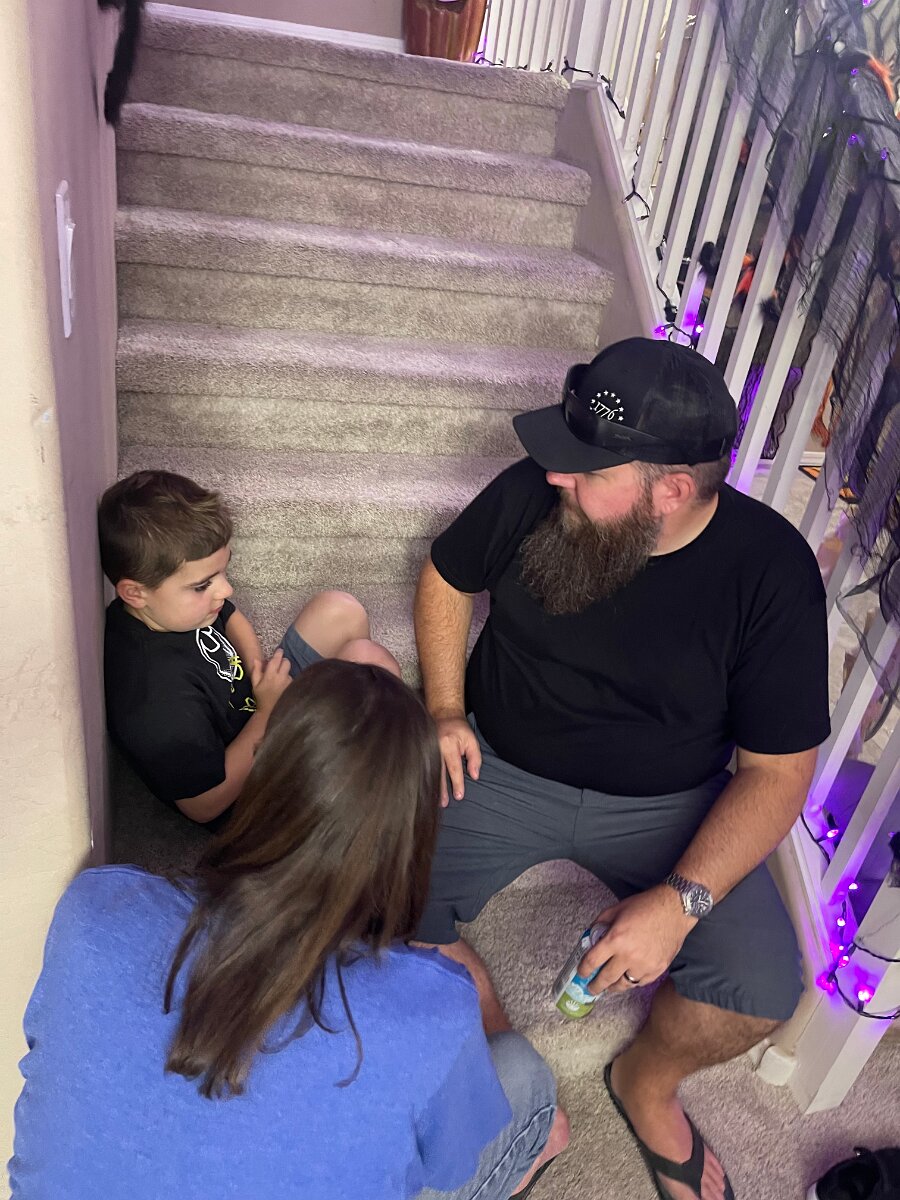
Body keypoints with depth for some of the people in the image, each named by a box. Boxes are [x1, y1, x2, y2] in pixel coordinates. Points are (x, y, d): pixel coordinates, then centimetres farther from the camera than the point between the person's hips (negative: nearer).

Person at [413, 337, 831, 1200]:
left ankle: (646, 1081, 18)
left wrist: (681, 901, -23)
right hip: (504, 772, 1)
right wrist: (446, 711, -4)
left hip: (666, 804, 0)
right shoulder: (529, 494, -14)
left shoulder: (770, 570, -18)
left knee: (761, 993, -19)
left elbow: (776, 770, -12)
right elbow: (445, 578, 8)